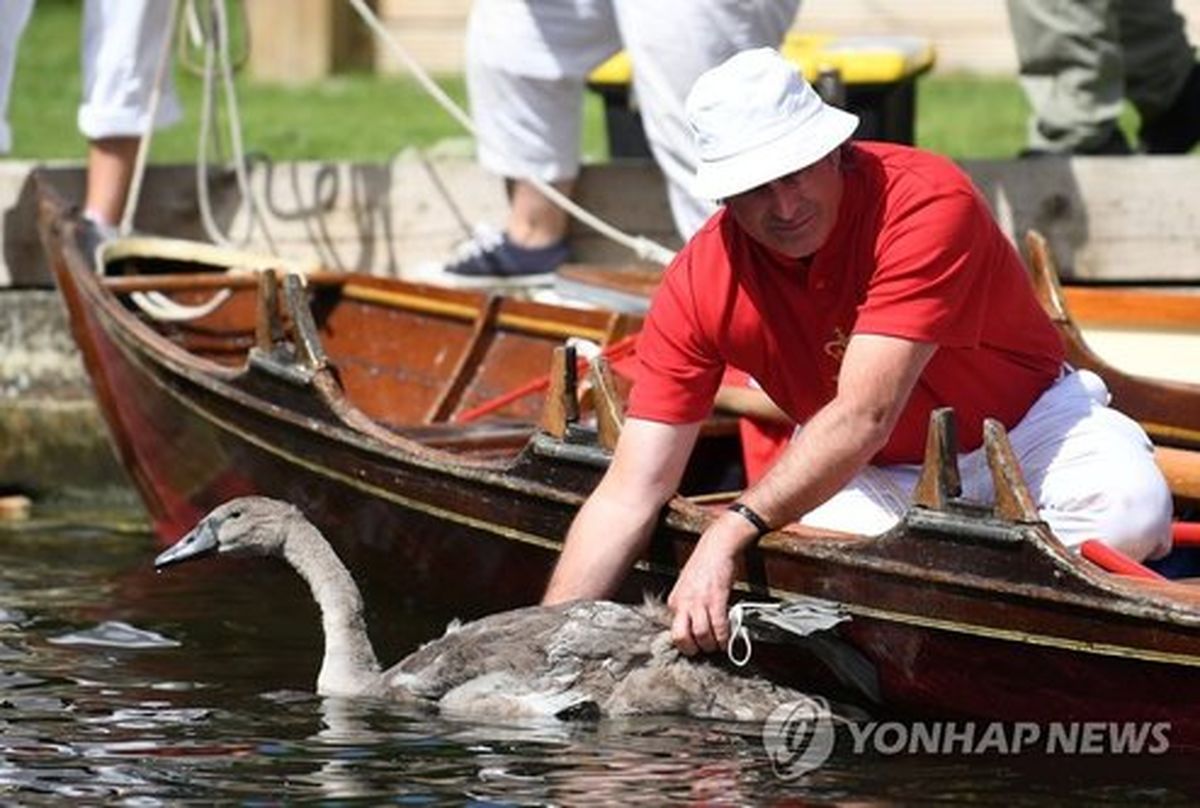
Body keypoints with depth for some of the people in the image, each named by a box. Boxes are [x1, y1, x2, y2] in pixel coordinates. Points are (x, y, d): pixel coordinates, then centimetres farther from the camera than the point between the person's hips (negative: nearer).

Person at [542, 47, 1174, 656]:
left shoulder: (927, 201, -30)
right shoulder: (699, 287, -18)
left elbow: (865, 416, -38)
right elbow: (630, 493, -19)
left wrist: (731, 531, -50)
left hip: (1024, 423, -2)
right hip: (883, 475, 2)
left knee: (1126, 506, -34)